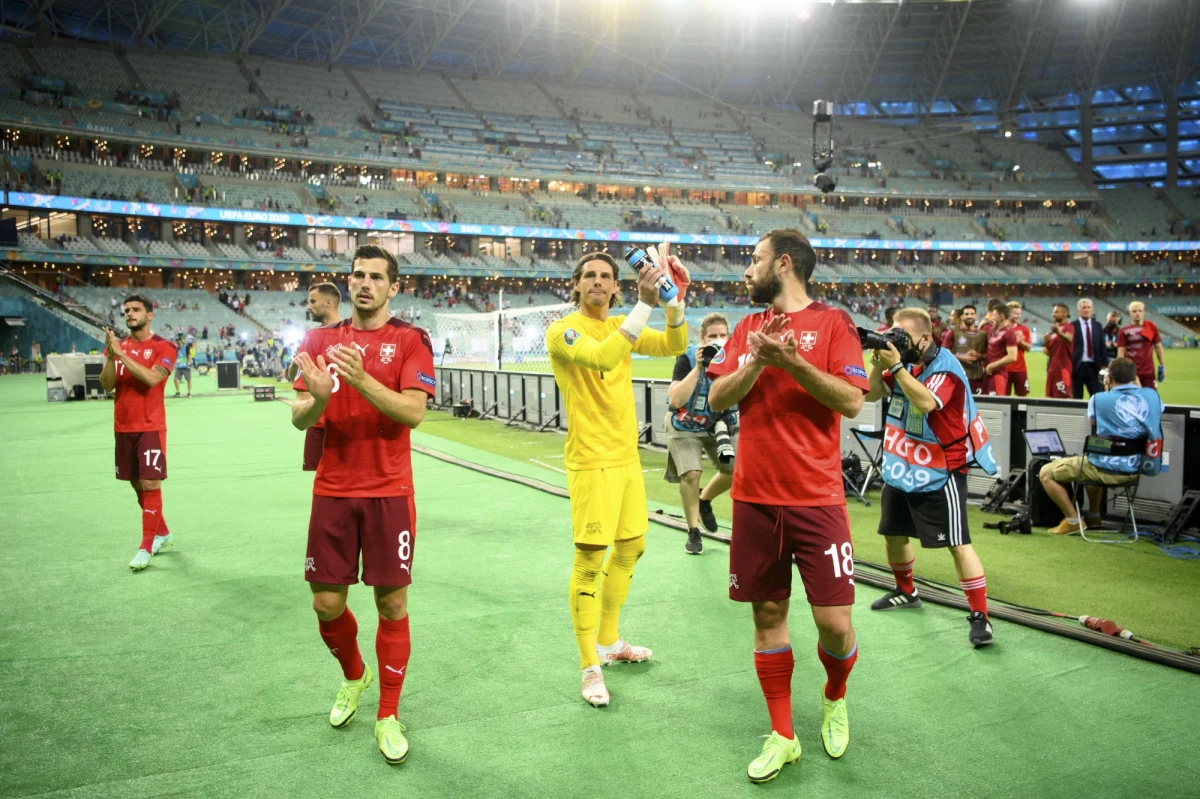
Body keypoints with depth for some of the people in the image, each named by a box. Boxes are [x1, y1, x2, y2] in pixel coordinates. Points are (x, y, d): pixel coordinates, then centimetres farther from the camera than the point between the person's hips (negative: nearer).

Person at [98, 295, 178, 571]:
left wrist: (122, 354, -22)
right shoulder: (117, 346, 9)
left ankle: (146, 547, -3)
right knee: (137, 484, 13)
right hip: (123, 427, 6)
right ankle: (162, 533, 29)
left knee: (150, 484, -8)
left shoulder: (164, 347, -6)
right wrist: (111, 356, -16)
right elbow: (107, 385, -1)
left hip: (151, 427, -5)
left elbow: (151, 378, -22)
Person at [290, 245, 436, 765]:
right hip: (332, 491, 3)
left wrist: (361, 378, -28)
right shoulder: (321, 340, 7)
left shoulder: (411, 341, -3)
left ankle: (388, 716, 19)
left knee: (392, 605, 2)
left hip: (389, 493, -3)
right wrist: (317, 398, -20)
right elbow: (298, 417, 3)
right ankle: (354, 676, 39)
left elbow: (413, 412, -15)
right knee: (326, 604, 8)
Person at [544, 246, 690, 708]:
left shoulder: (622, 325, 11)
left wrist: (673, 301, -17)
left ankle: (609, 642, 35)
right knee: (590, 561, -6)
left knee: (630, 548, 17)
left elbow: (674, 345, 0)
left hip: (627, 458, 8)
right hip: (591, 462, -8)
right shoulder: (563, 331, -11)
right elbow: (603, 357, -31)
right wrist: (644, 303, -34)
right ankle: (590, 667, 6)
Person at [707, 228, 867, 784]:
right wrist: (756, 361, -13)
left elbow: (853, 401, -10)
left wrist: (794, 362, -20)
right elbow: (717, 398, 3)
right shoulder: (748, 327, 12)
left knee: (834, 623, -4)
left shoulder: (832, 321, 0)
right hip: (754, 497, 4)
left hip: (817, 498, -3)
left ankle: (834, 699, 29)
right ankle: (782, 736, 22)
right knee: (767, 614, 7)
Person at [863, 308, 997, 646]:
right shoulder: (904, 361, 3)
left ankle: (979, 616, -3)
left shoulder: (945, 367, -18)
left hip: (940, 472, -8)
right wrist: (878, 363, -13)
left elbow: (925, 402, -35)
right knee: (893, 532, 20)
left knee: (958, 544, -10)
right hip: (901, 465, 8)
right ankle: (905, 592, 41)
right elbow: (871, 394, 2)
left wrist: (895, 366, -32)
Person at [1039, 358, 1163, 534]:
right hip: (1134, 470, 7)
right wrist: (1138, 386, 24)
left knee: (1046, 473, 7)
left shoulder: (1099, 399, -15)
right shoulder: (1152, 395, -4)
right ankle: (1094, 516, 42)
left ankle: (1073, 520, 7)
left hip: (1106, 470, -6)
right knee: (1091, 463, 39)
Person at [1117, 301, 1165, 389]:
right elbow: (1121, 352, -2)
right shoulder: (1124, 331, -1)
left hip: (1149, 371, 2)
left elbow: (1158, 347, 12)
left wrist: (1162, 365, 8)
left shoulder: (1151, 327, 5)